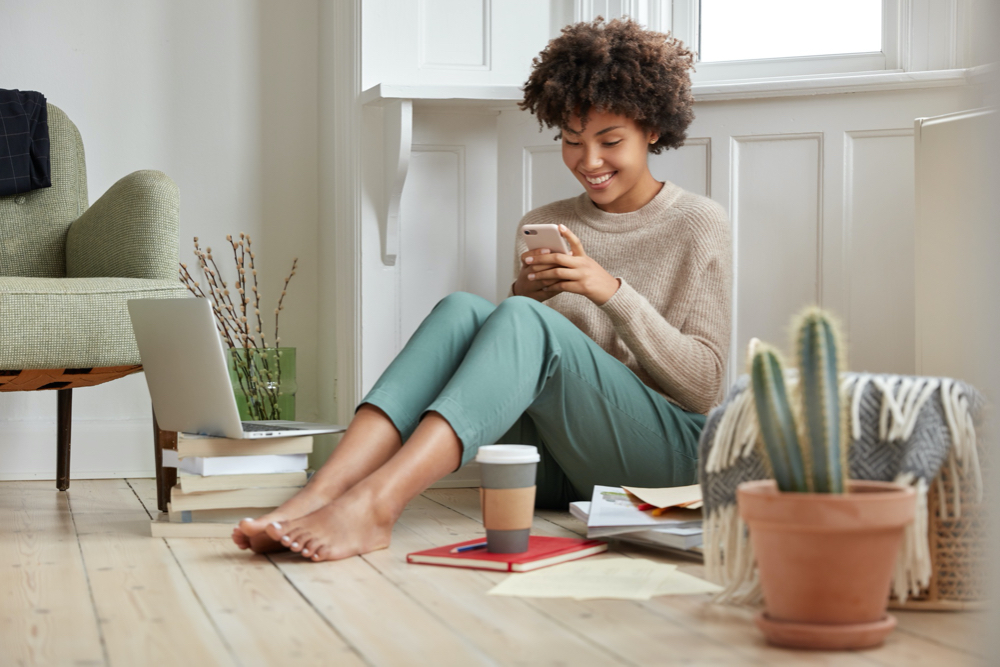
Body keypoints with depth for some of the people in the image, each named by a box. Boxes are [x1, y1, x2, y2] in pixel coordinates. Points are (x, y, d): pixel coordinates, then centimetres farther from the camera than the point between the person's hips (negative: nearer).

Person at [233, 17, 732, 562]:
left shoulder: (698, 226, 5)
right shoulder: (542, 226, 17)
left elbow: (705, 386, -3)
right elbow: (512, 366, 15)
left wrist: (612, 291, -14)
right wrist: (524, 293, -6)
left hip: (668, 455, -4)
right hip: (557, 466, 4)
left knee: (525, 322, -30)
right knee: (462, 311, -23)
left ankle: (375, 502, -48)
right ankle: (317, 496, -40)